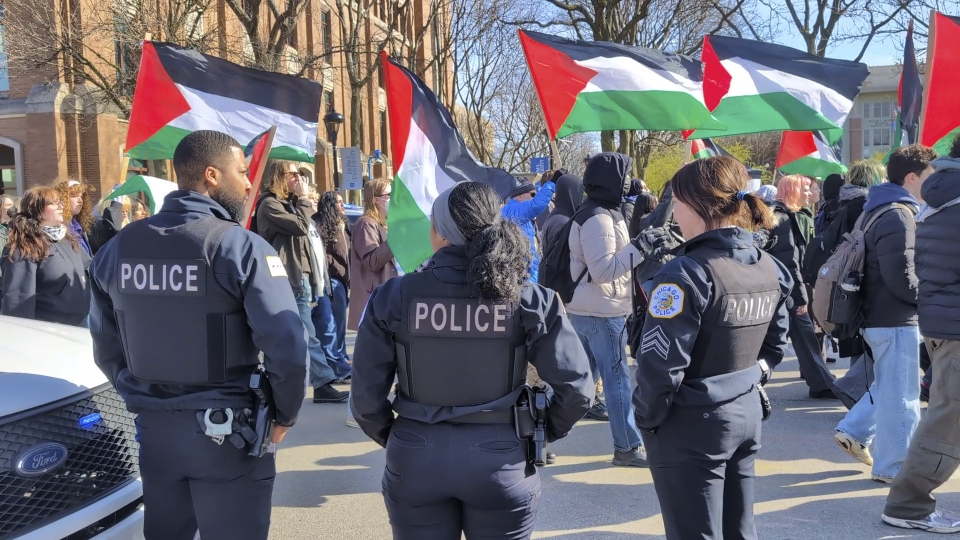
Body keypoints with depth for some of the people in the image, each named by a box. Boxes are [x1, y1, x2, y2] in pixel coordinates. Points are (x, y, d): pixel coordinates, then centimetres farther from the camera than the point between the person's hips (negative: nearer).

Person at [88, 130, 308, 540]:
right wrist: (284, 415, -4)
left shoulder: (119, 247, 2)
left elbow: (105, 346, 9)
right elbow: (287, 348, -21)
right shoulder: (241, 247, -15)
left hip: (154, 427, 5)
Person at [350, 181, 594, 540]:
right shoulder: (531, 300, -10)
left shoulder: (392, 298, -10)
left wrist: (392, 437, 11)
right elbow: (576, 390, -9)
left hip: (416, 457, 0)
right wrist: (542, 434, 7)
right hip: (502, 459, 0)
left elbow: (365, 397, -6)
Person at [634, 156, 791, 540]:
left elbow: (661, 367, -23)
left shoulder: (687, 273, -22)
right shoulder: (770, 268, 4)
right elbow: (774, 346, 14)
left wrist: (647, 417, -7)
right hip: (747, 415, 8)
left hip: (690, 427, -7)